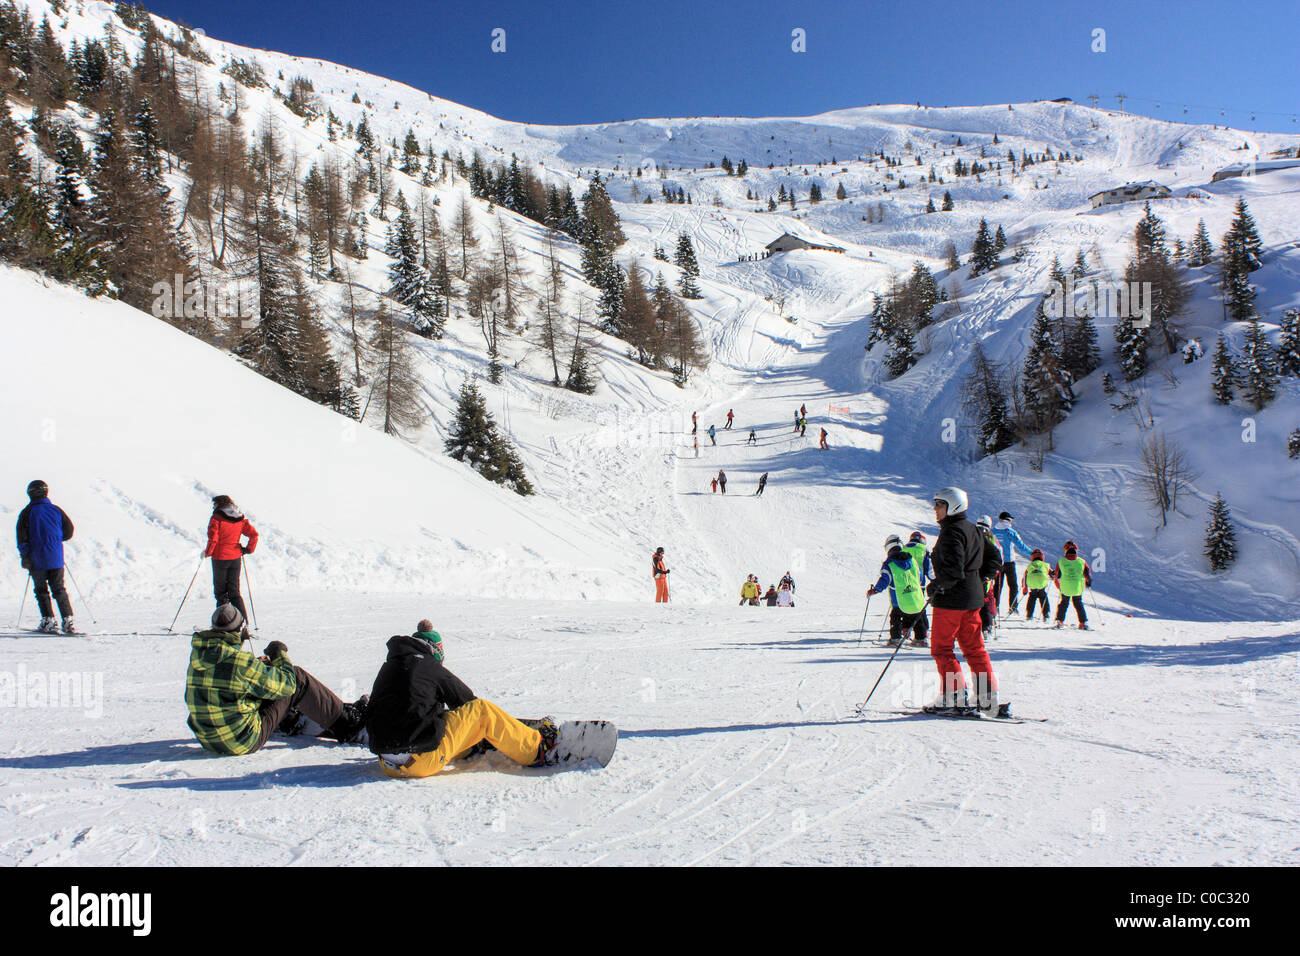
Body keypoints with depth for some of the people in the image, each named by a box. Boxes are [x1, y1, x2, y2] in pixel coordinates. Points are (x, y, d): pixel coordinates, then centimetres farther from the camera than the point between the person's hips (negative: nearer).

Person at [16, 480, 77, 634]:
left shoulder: (27, 512, -4)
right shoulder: (56, 510, 3)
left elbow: (22, 536, -9)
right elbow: (69, 531, 6)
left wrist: (24, 557, -3)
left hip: (37, 560, -2)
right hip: (56, 558, 2)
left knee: (41, 590, 8)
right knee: (59, 589, 10)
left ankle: (48, 621, 1)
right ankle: (68, 619, 2)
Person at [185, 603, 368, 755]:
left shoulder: (198, 654, -2)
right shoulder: (241, 661, -23)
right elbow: (286, 684, -11)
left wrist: (259, 665, 18)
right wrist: (281, 655, 6)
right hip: (244, 743, -7)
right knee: (298, 679, 0)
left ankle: (292, 721, 44)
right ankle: (345, 724, 12)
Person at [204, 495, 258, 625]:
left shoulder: (216, 518, -9)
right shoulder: (240, 518, 7)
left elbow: (213, 539, -17)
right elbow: (254, 534, 2)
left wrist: (207, 552, -3)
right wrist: (248, 549, 11)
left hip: (220, 558, -5)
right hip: (236, 558, 5)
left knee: (220, 591, 5)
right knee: (234, 591, 12)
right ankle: (243, 621, 4)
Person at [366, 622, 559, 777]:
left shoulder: (387, 668, 17)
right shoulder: (431, 668, -1)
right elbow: (469, 701, 9)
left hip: (387, 764, 7)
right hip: (423, 761, -7)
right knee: (482, 710, 4)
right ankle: (536, 750, 14)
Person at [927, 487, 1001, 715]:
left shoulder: (951, 532, -16)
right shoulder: (972, 529, 13)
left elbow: (954, 570, -25)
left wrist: (935, 586, -12)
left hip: (951, 600, -9)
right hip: (973, 597, 9)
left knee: (941, 649, 2)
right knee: (974, 649, 12)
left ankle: (954, 697, 1)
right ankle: (988, 698, 11)